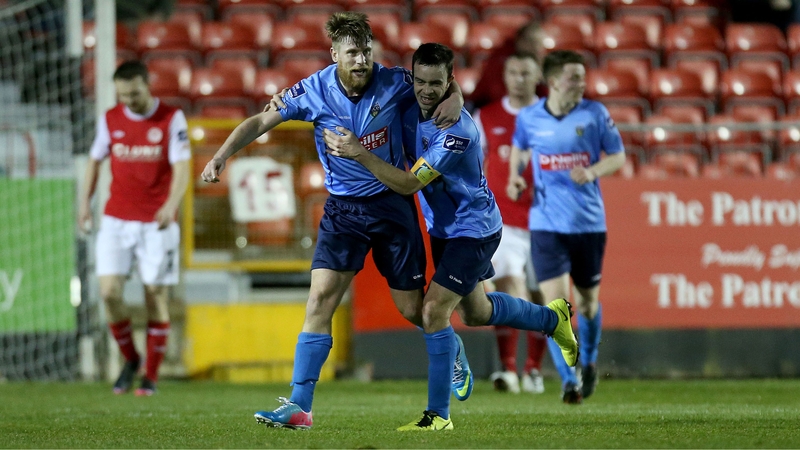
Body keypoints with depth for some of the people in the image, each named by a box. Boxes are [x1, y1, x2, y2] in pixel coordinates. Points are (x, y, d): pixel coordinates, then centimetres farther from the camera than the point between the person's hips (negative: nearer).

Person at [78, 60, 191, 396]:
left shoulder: (171, 119, -4)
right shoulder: (110, 120, 5)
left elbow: (181, 167, -11)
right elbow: (95, 160, 18)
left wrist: (171, 204, -27)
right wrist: (85, 202, 9)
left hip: (157, 223, -2)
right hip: (116, 220, 2)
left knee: (156, 296, -2)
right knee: (109, 291, -10)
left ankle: (151, 375, 10)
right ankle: (129, 359, 13)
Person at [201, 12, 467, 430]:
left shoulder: (394, 83, -10)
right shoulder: (314, 91, -10)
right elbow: (261, 121, -5)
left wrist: (455, 99, -17)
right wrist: (222, 155, -18)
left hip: (392, 203, 0)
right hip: (343, 207, 1)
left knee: (413, 309, 6)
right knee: (320, 298, -13)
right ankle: (298, 405, -13)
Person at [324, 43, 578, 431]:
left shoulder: (457, 130, -29)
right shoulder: (410, 112, -5)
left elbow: (410, 183, -32)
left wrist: (359, 153, -37)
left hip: (473, 229, -9)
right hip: (443, 228, 9)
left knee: (434, 311, -16)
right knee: (475, 312, 23)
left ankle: (438, 414, -7)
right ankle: (554, 318, 49)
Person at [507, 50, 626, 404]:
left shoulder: (595, 113, -3)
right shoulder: (528, 118, -1)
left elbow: (618, 156, 4)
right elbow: (519, 148, 20)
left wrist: (593, 172, -15)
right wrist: (514, 176, 1)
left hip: (589, 223, 1)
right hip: (546, 225, -1)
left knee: (587, 300, 13)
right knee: (554, 302, -13)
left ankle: (588, 362, 40)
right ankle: (568, 381, -9)